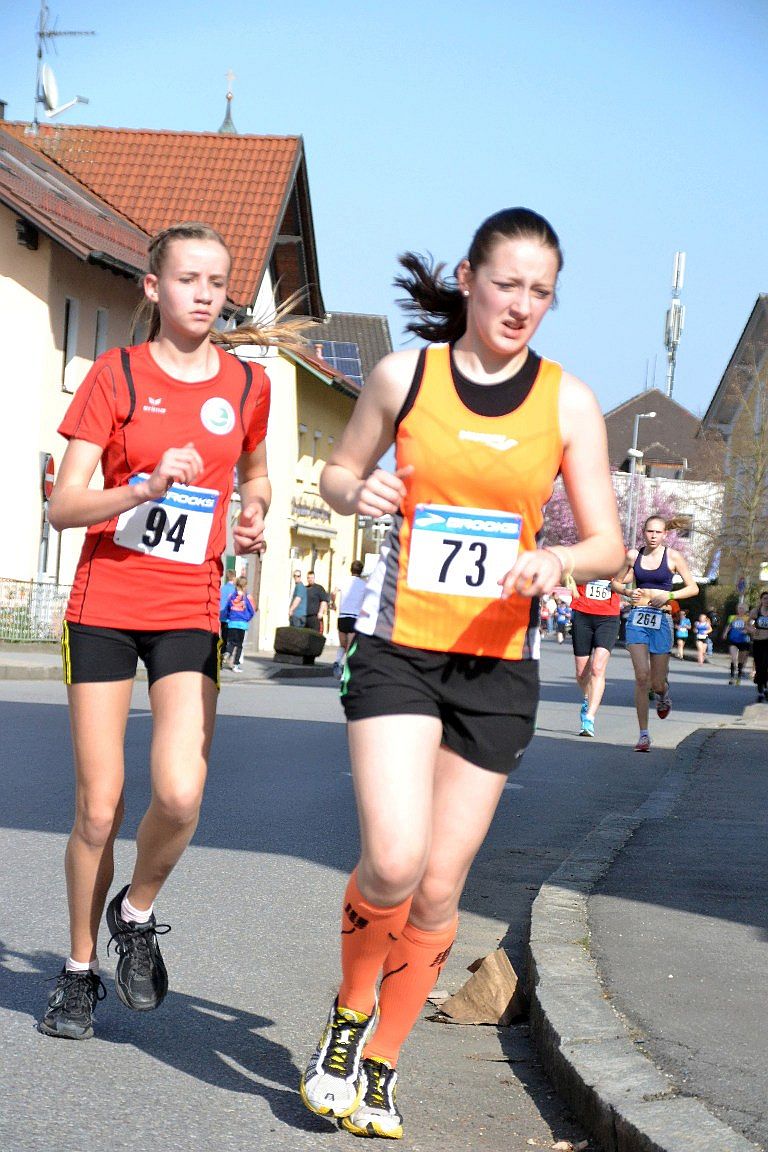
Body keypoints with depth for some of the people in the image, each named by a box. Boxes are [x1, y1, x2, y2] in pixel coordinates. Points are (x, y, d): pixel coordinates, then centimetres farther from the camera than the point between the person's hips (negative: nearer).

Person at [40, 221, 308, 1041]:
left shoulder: (247, 385, 5)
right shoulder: (117, 374, -2)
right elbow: (63, 505, -7)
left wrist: (253, 514, 4)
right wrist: (145, 488, -23)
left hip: (189, 612, 1)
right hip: (104, 605, -1)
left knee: (180, 793, -18)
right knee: (99, 809, 0)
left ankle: (137, 914, 12)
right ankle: (80, 968, 21)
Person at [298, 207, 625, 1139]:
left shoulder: (568, 402, 2)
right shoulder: (404, 375, 1)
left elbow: (607, 545, 4)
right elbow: (337, 471, 16)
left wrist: (556, 561, -18)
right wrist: (359, 492, -8)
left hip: (498, 664, 2)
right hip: (397, 648, -1)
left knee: (439, 888, 3)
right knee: (393, 859, -18)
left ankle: (380, 1066, 24)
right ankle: (349, 1011, 12)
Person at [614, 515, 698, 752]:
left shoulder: (673, 556, 1)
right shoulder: (633, 555, 6)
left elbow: (693, 588, 3)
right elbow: (615, 582, 17)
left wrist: (668, 595, -12)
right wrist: (628, 592, -5)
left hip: (661, 619, -1)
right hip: (637, 617, 1)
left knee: (657, 683, 3)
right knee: (641, 677, -11)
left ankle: (663, 694, 43)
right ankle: (643, 734, -6)